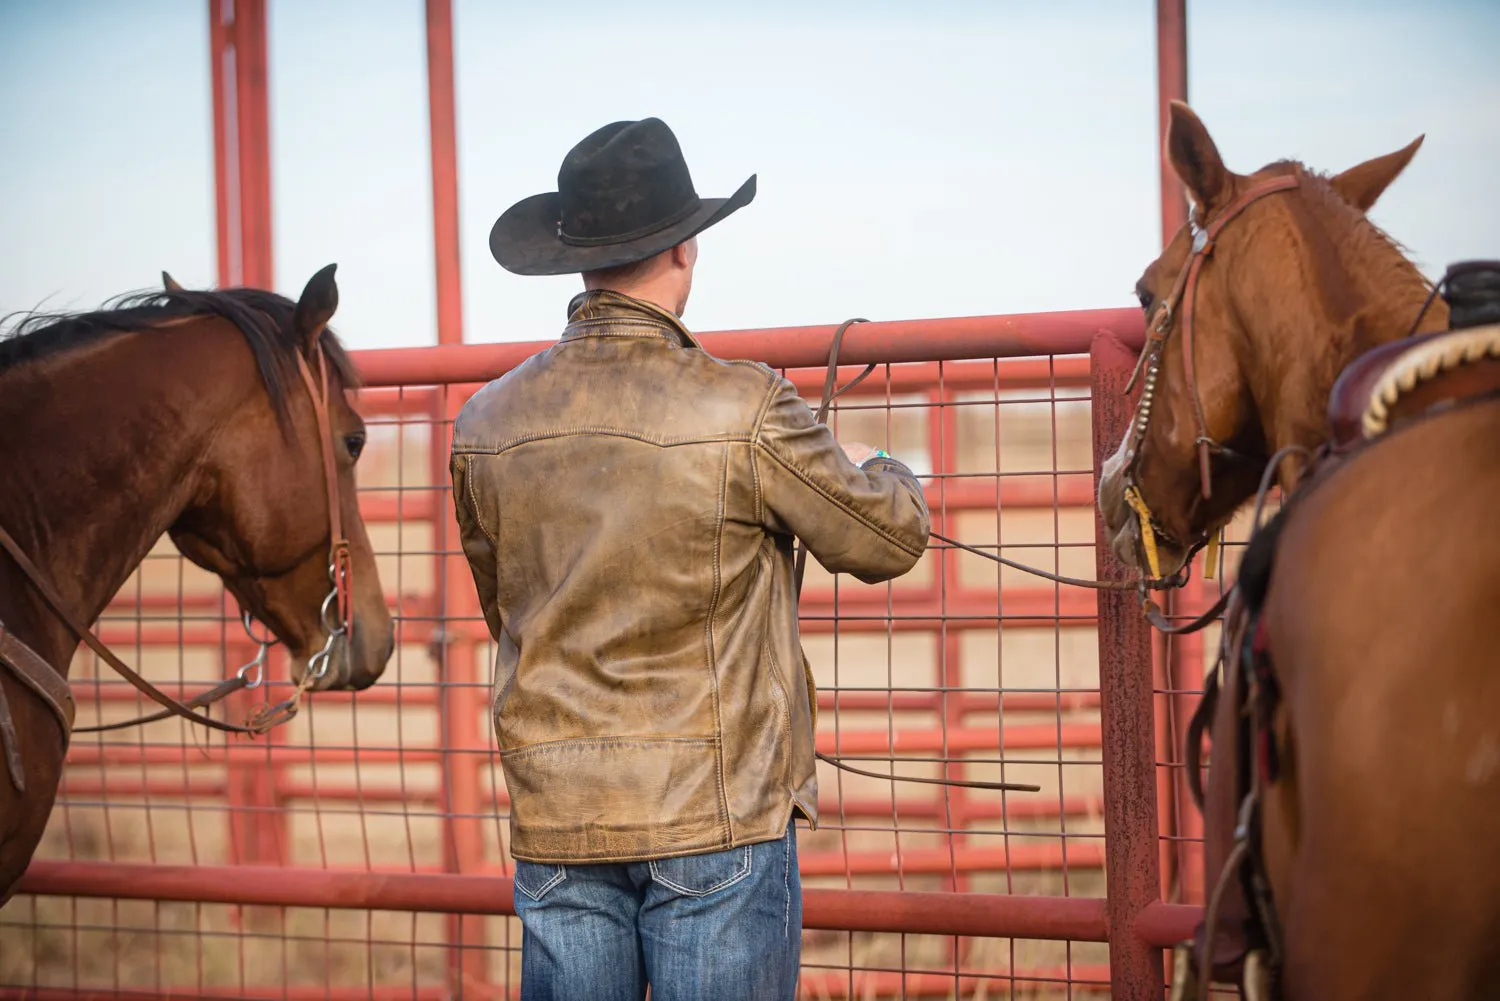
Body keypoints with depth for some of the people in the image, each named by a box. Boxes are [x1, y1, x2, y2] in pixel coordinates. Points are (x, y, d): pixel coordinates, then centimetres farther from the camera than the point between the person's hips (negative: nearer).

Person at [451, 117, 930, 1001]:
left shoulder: (486, 426, 1)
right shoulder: (745, 409, -13)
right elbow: (891, 540, -1)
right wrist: (877, 471, 21)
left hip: (555, 823, 4)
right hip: (719, 813, -4)